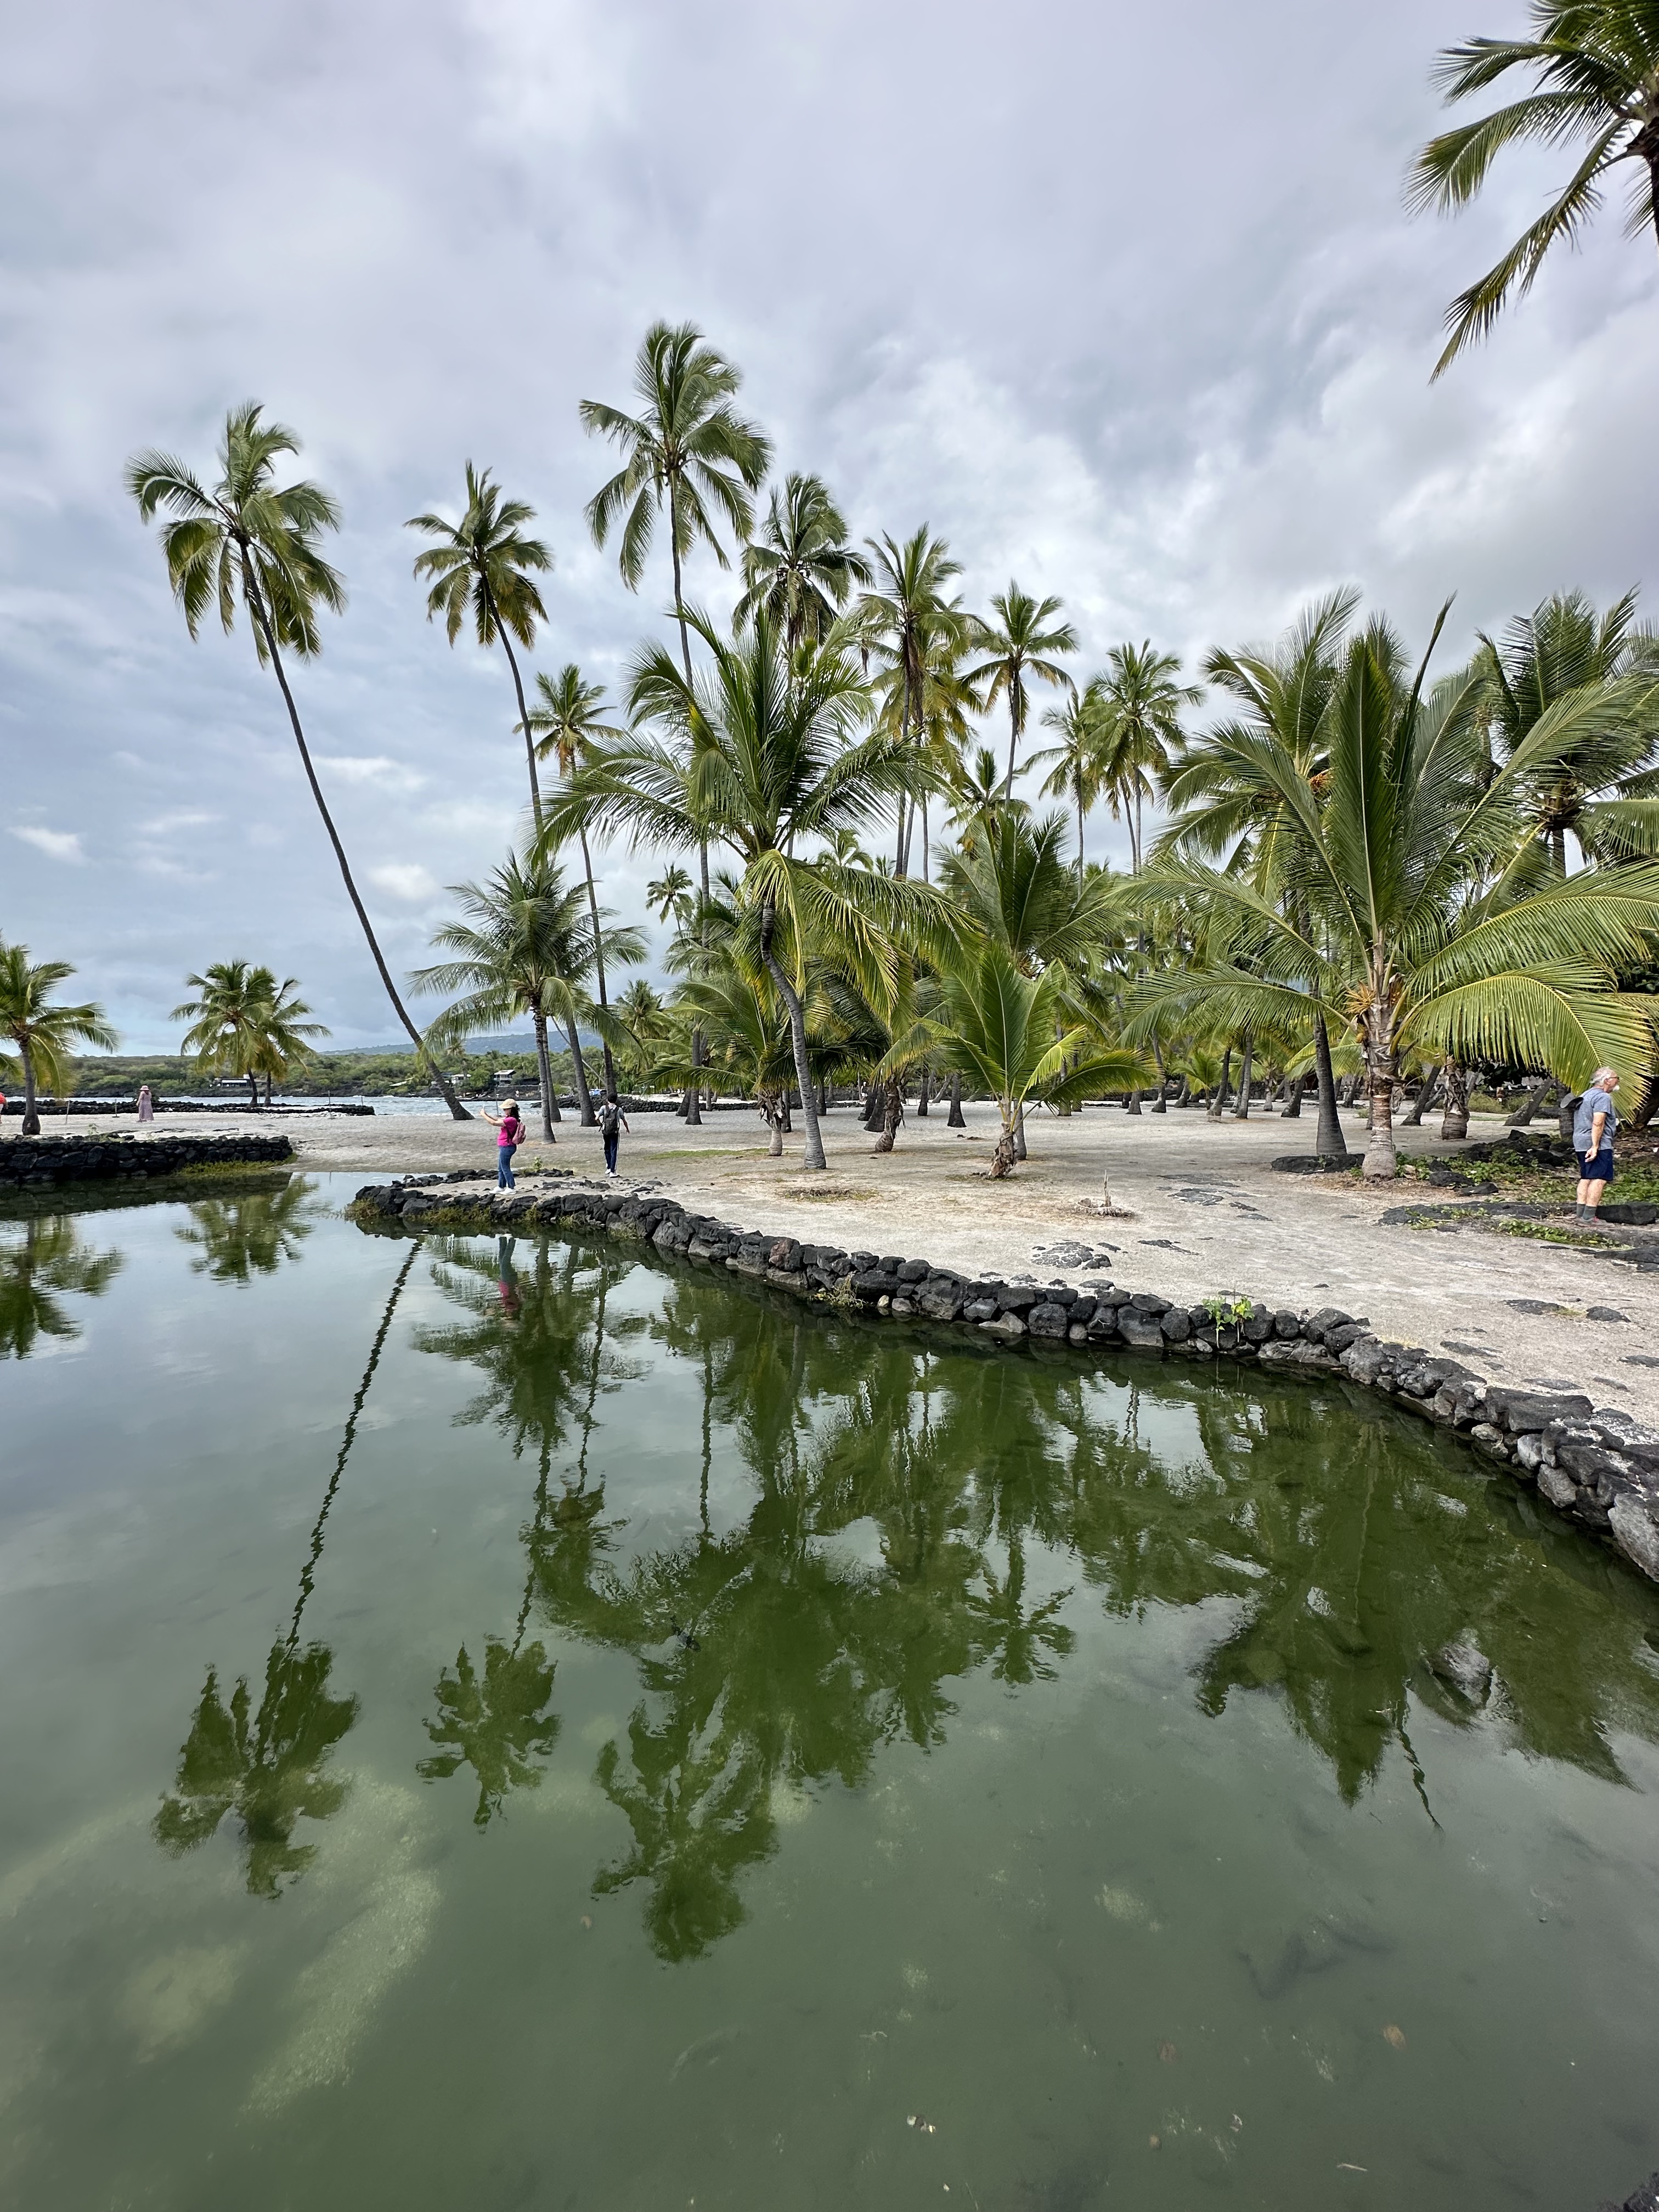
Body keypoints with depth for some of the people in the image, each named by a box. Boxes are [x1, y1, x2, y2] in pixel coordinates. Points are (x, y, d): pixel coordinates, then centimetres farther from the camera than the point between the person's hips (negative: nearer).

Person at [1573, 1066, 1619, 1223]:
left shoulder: (1586, 1095, 20)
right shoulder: (1603, 1097, -11)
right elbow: (1598, 1123, -21)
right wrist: (1595, 1146, -25)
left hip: (1581, 1144, 10)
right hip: (1599, 1145, -10)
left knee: (1586, 1178, 11)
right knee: (1599, 1179, -11)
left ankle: (1580, 1214, 11)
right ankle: (1588, 1217, -16)